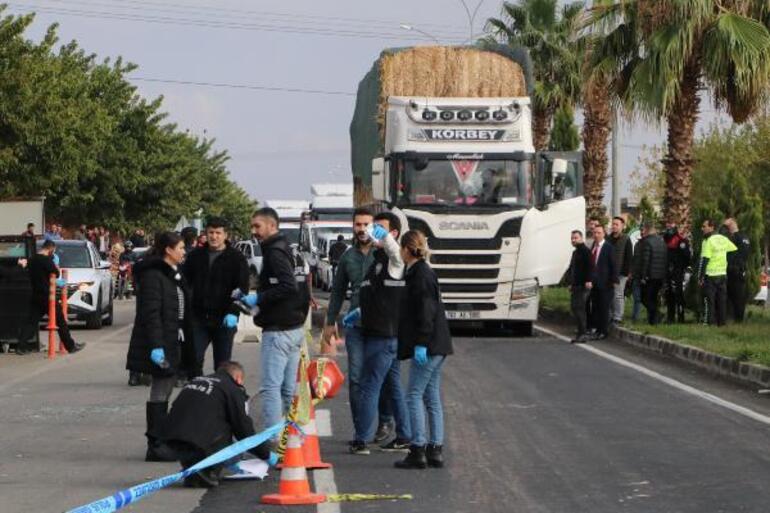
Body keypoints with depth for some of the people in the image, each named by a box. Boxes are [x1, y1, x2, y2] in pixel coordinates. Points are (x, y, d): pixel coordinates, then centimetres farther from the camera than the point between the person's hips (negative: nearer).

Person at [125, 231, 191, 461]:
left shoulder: (174, 274, 17)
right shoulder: (153, 275, -14)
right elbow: (151, 313, -20)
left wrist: (185, 344, 19)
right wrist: (155, 346, -25)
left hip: (174, 342, 10)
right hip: (160, 344, -10)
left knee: (164, 392, 12)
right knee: (159, 394, -6)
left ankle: (161, 442, 17)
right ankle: (155, 445, -3)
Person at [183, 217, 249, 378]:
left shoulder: (236, 258, -1)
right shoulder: (195, 255, 8)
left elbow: (242, 289, -5)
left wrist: (233, 312, -19)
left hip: (224, 320, -2)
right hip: (198, 318, 2)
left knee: (222, 365, 5)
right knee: (194, 360, -5)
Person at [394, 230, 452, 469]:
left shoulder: (422, 275, -13)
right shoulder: (420, 273, 17)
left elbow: (426, 312, -20)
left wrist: (421, 344, -22)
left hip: (428, 347, -10)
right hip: (435, 347, 10)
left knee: (414, 395, -7)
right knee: (432, 397, 10)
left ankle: (418, 451, -8)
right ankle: (435, 450, 11)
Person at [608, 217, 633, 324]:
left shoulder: (626, 240, -2)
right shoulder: (609, 238, 13)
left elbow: (629, 257, -4)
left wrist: (627, 272, -11)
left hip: (620, 273, -5)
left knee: (618, 295, -6)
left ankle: (618, 318, -3)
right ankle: (610, 316, 13)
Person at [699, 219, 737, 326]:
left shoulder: (708, 241, -13)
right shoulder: (723, 239, 8)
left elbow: (704, 261, -16)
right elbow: (735, 251, 16)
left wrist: (700, 277, -12)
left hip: (711, 276, -6)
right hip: (723, 274, 7)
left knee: (709, 302, -3)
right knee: (722, 301, 11)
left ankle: (709, 324, -6)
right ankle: (721, 322, 13)